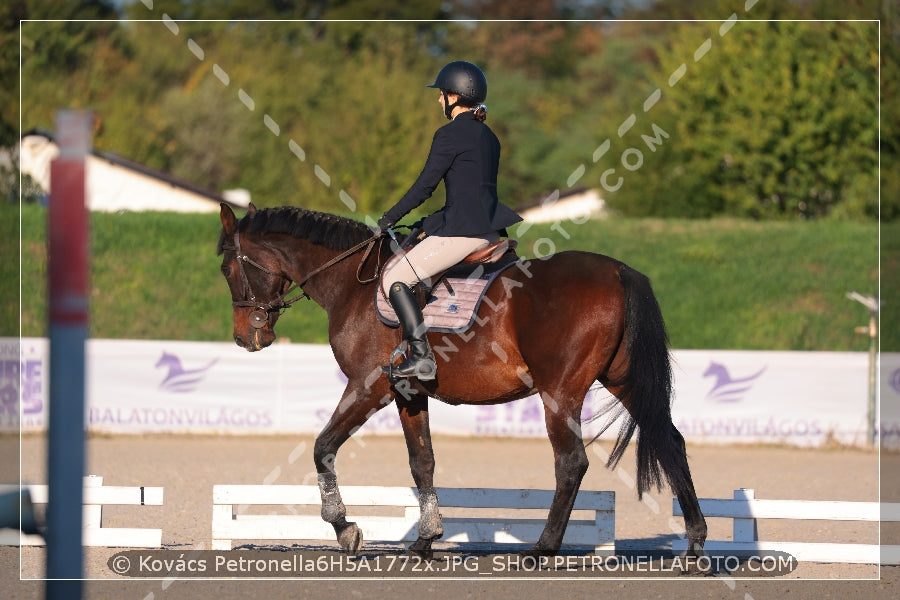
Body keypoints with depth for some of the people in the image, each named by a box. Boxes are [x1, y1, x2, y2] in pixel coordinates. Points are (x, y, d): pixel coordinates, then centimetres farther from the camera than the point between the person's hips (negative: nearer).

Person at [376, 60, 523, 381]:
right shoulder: (489, 137, 17)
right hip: (490, 230, 10)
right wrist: (430, 222, 28)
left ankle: (422, 358, -17)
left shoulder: (450, 134, -10)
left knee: (394, 279, -6)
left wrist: (389, 218, 2)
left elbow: (424, 186, -9)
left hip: (462, 231, -10)